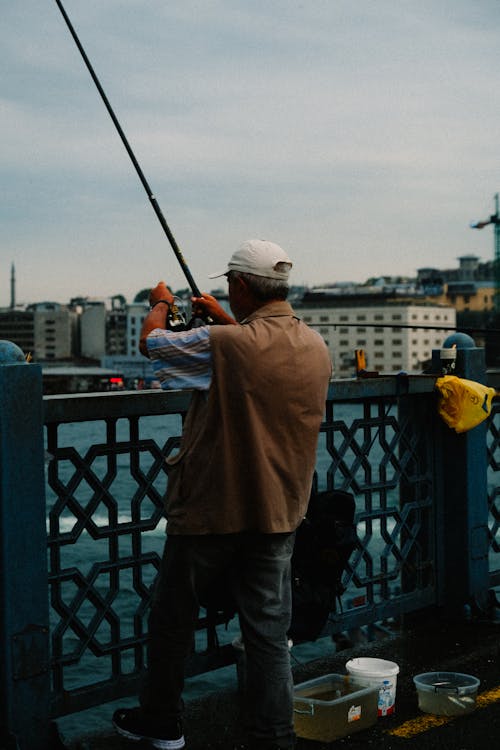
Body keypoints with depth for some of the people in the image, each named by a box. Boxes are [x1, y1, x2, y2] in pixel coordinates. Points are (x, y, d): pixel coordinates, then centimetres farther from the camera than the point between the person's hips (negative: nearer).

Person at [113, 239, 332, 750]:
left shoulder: (223, 345, -20)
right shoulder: (316, 348, 0)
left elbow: (150, 341, -4)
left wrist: (161, 303, 18)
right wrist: (223, 318, 32)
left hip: (211, 511, -5)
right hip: (279, 515, 5)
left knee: (172, 619, 14)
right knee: (270, 634, 9)